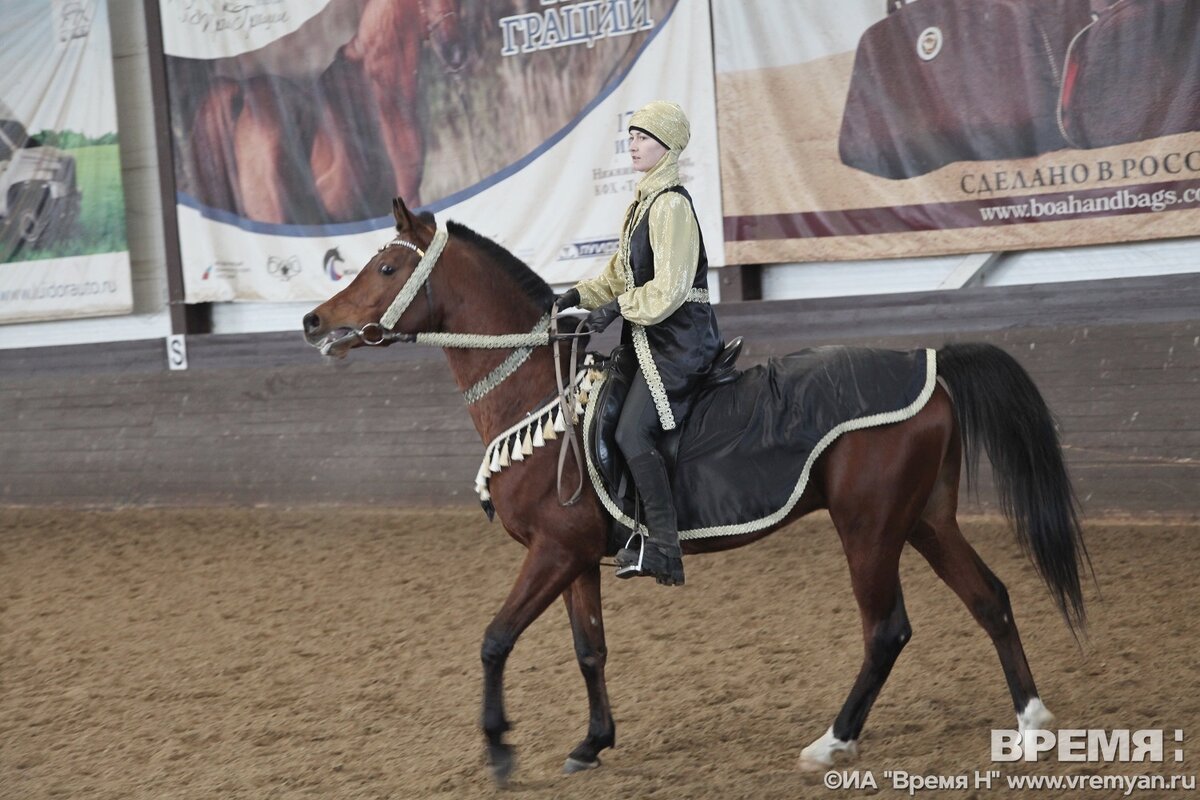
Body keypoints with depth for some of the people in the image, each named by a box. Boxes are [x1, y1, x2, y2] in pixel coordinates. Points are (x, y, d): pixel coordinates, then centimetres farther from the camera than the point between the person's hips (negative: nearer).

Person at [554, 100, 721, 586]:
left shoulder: (672, 204, -14)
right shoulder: (644, 202, 17)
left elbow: (669, 289, -20)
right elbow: (621, 273, 24)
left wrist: (619, 308, -17)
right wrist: (580, 295, 10)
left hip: (677, 340, -11)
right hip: (650, 339, 11)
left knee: (634, 433, -20)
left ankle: (664, 550, -17)